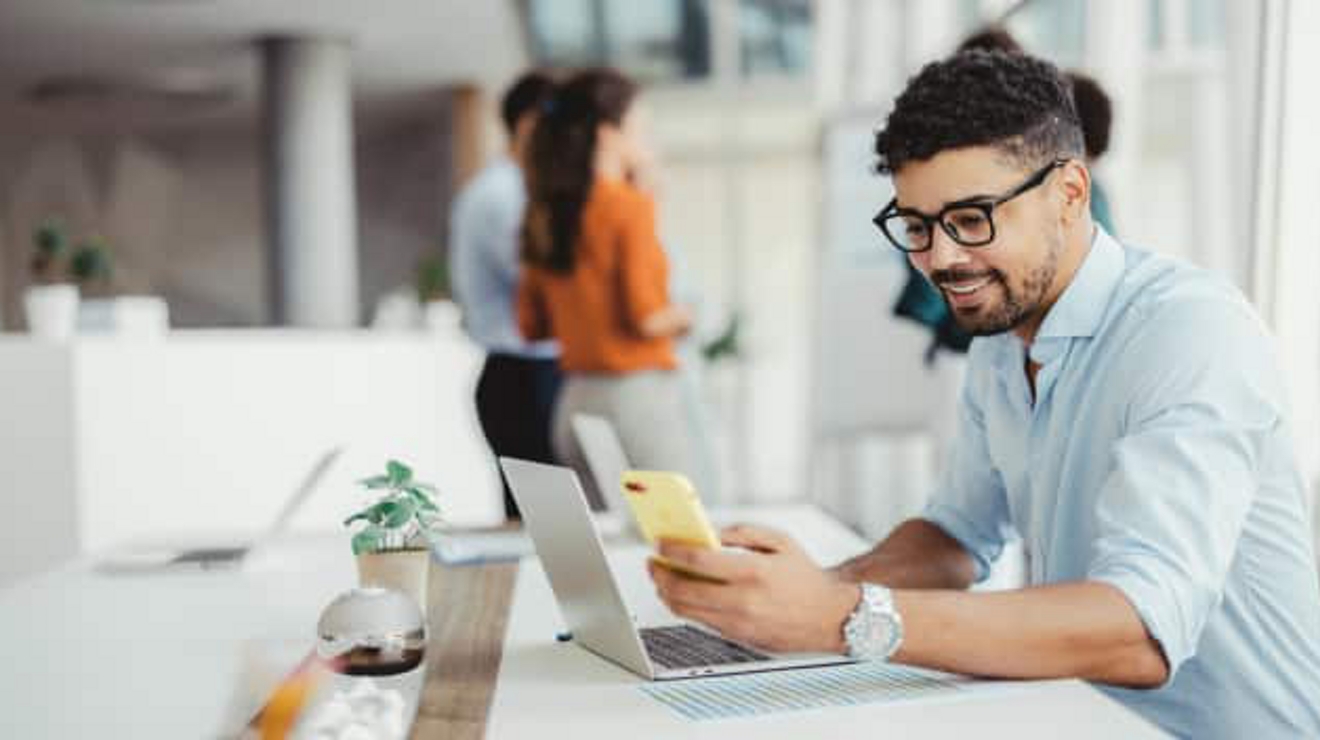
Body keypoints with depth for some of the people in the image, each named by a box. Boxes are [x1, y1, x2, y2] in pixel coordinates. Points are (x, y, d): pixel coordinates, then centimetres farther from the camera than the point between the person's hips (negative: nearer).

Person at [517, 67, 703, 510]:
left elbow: (531, 325, 13)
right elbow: (647, 319, -17)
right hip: (637, 394, -7)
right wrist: (681, 317, 2)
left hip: (576, 402, 7)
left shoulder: (546, 213, 7)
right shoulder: (629, 205, -12)